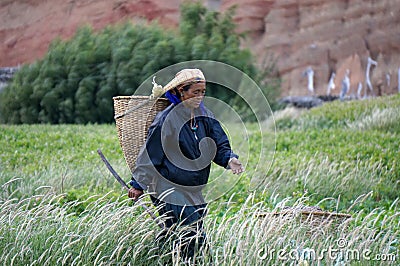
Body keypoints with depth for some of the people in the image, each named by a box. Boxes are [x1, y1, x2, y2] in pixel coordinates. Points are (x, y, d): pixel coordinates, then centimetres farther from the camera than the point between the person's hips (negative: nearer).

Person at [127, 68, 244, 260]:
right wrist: (138, 185, -4)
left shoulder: (203, 115, 6)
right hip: (170, 192, -7)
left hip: (194, 191, 7)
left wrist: (229, 159, -12)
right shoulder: (167, 120, -14)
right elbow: (149, 154, -9)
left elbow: (219, 144, 9)